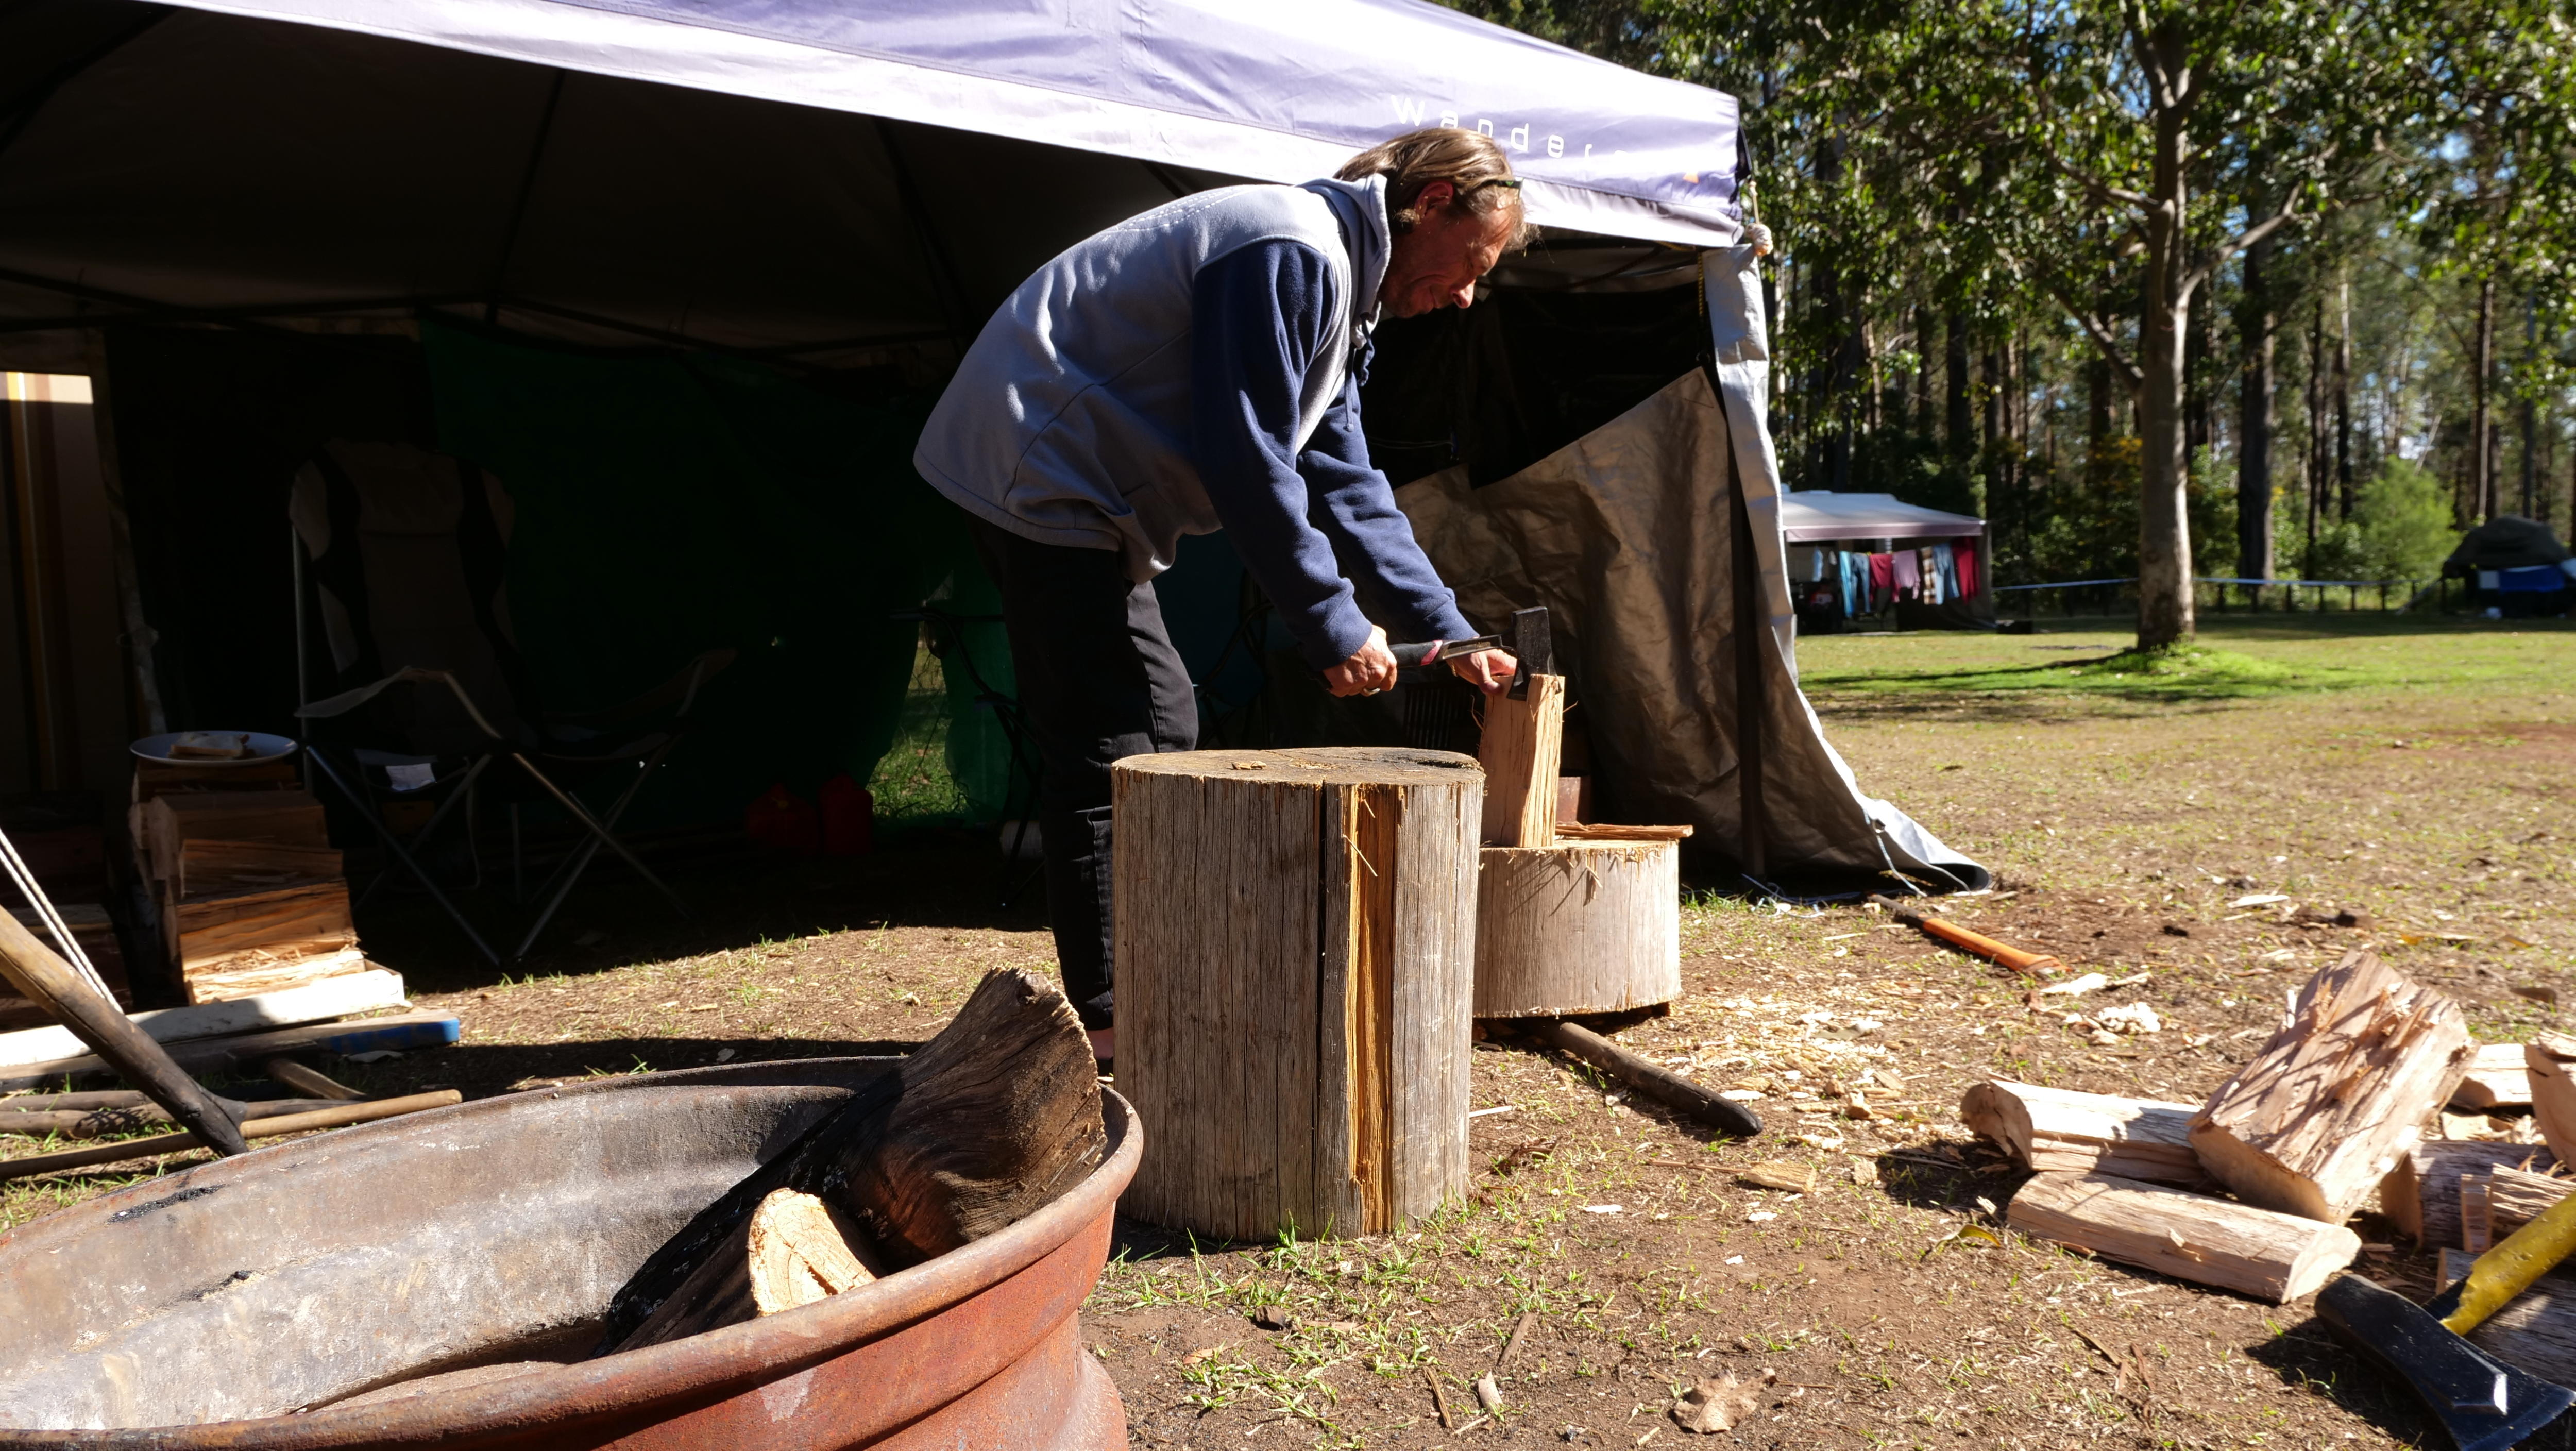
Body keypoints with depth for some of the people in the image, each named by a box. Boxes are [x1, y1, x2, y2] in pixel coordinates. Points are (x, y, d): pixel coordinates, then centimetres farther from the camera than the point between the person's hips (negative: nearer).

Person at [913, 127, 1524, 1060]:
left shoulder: (1334, 283, 17)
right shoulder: (1296, 254, -18)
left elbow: (1346, 485, 15)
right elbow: (1245, 461, -23)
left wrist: (1449, 632, 10)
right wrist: (1333, 626, -16)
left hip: (1077, 486, 11)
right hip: (1041, 471, -11)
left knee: (1159, 724, 12)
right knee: (1110, 748, -11)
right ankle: (1105, 1020, -4)